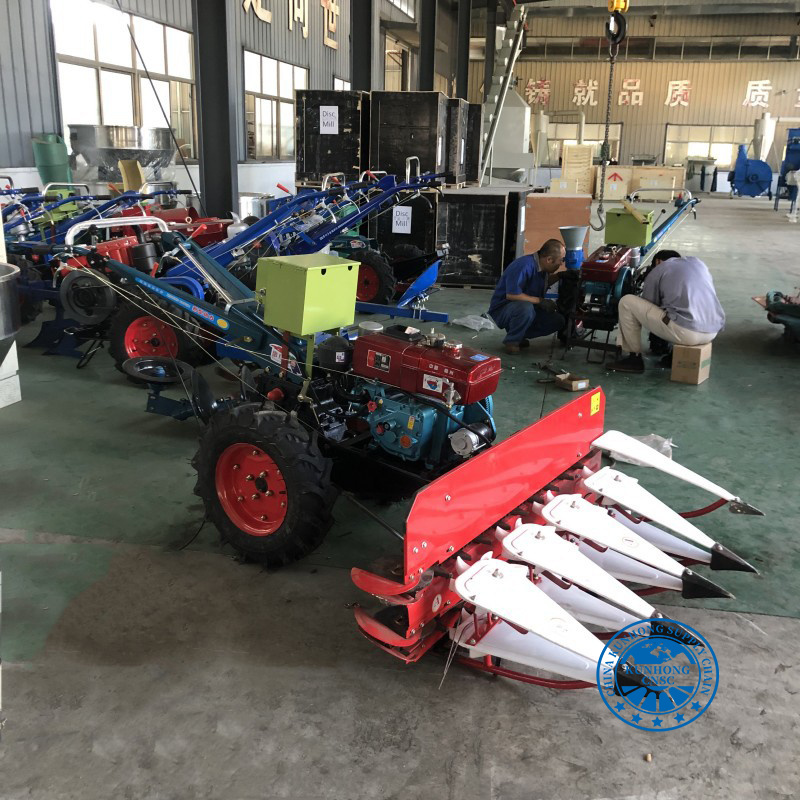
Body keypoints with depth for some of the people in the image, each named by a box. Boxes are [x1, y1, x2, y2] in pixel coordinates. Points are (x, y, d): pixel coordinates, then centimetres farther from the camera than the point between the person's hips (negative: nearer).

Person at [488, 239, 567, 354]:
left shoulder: (540, 266, 3)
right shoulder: (525, 265, -25)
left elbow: (544, 283, 26)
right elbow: (511, 295, -32)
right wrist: (540, 301, -26)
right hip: (502, 309, -9)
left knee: (558, 321, -5)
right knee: (526, 308, -40)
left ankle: (519, 335, 7)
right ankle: (511, 341, -15)